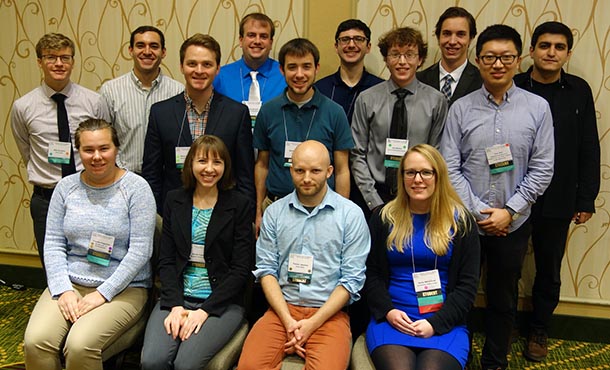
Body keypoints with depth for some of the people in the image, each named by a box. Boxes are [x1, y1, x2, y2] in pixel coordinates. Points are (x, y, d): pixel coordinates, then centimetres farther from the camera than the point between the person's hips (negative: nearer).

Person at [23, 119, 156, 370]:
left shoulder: (136, 188, -7)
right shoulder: (66, 187, 7)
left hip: (123, 288, -3)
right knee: (35, 342, -21)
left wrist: (103, 293, -14)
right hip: (70, 283, 4)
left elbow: (140, 251, -11)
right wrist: (63, 290, -7)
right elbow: (53, 244, 6)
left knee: (80, 345, -27)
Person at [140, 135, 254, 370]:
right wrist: (175, 305, -9)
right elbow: (166, 260, 6)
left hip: (221, 302, -2)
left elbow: (241, 269, -4)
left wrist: (205, 310, -12)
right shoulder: (174, 200, 10)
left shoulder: (239, 205, -1)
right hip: (177, 297, 3)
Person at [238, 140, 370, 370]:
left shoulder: (351, 214, -1)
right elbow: (266, 269, 3)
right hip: (282, 309, 2)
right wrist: (288, 321, -9)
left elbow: (352, 279, -4)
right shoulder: (274, 212, 7)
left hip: (329, 313, -1)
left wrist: (312, 324, -10)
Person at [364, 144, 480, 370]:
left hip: (445, 324, 0)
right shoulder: (383, 218, 9)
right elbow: (371, 274, 10)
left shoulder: (461, 221, 6)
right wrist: (388, 311, -7)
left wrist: (436, 323, -9)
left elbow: (468, 284, 3)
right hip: (392, 319, 0)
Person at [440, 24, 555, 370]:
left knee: (504, 300, 17)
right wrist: (480, 211, -11)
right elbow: (450, 168, -6)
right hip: (466, 221, -1)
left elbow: (542, 170, -3)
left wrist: (509, 211, -10)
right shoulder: (461, 109, -4)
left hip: (513, 224, 1)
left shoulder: (538, 108, -3)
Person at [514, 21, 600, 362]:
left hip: (557, 202, 2)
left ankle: (539, 331, 35)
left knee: (549, 272, 15)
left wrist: (586, 199, 1)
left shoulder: (579, 91, 1)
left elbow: (589, 150, 4)